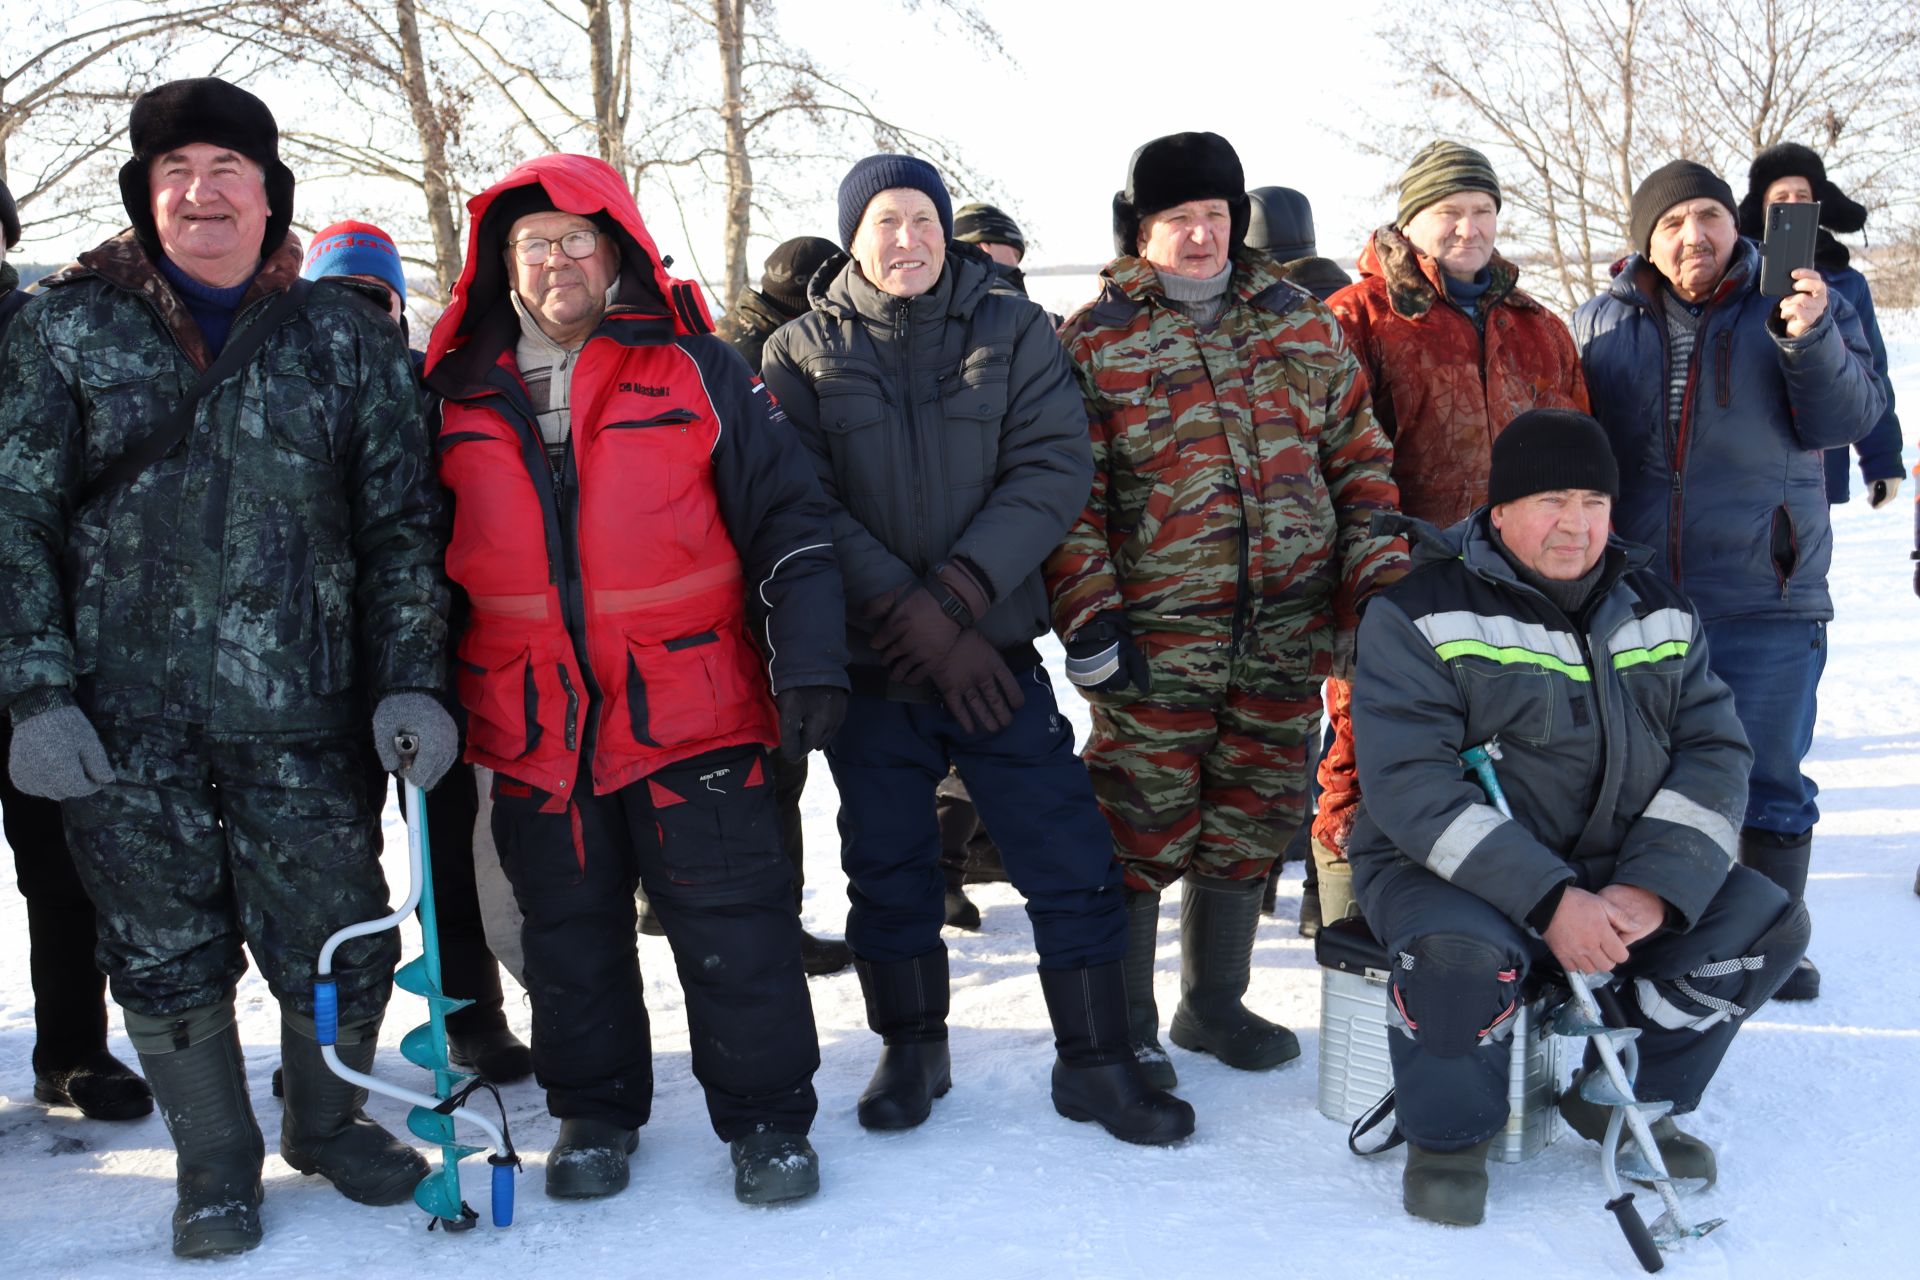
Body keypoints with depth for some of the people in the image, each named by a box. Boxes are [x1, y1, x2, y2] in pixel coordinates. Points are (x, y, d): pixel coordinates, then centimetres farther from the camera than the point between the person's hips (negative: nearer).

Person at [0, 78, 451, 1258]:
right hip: (124, 717, 0)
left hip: (302, 714, 0)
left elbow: (402, 519, 5)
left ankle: (331, 1120, 33)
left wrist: (412, 679, -4)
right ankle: (216, 1163, 30)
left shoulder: (344, 335, 6)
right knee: (165, 954, 9)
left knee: (340, 939, 5)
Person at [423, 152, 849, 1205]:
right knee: (569, 934, 13)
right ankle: (593, 1111, 30)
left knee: (732, 921, 1)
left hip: (689, 710, -2)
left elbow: (784, 518, 0)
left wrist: (809, 662, -8)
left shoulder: (694, 368, 1)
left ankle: (765, 1117, 17)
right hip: (531, 724, 3)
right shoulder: (459, 395, 8)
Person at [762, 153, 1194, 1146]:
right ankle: (912, 1048, 31)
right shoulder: (804, 352, 2)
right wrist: (910, 618, -17)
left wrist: (956, 594, -17)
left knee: (1068, 855, -1)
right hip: (868, 662, 0)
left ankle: (1094, 1060, 15)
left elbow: (1053, 469, -6)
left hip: (996, 649, 0)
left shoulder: (1013, 331, 4)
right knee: (887, 865, 11)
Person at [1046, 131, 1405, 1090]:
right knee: (1141, 831, 2)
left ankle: (1215, 1002, 33)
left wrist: (1378, 577, 3)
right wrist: (1088, 615, -13)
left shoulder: (1299, 322, 11)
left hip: (1287, 636, 4)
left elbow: (1358, 456, 13)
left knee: (1251, 824, 14)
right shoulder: (1094, 339, -1)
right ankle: (1125, 1028, 19)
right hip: (1153, 642, -4)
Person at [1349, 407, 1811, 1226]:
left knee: (1765, 923, -9)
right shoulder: (1422, 613, -11)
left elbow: (1714, 751, 1)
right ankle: (1449, 1135, -5)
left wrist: (1653, 888, -17)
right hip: (1447, 869, -6)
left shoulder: (1657, 607, 8)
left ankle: (1621, 1099, 11)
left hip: (1617, 872, 6)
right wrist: (1548, 902, -29)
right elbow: (1410, 787, -21)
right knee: (1463, 955, -36)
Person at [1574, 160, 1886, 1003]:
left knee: (1768, 782, 5)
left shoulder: (1799, 305, 4)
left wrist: (1812, 339, -22)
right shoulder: (1601, 326, 6)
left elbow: (1847, 418, -5)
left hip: (1766, 600, -1)